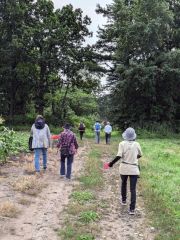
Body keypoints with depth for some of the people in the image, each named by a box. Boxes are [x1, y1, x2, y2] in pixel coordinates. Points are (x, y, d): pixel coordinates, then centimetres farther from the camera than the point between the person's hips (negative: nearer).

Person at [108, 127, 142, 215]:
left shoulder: (122, 144, -9)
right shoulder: (137, 144, -2)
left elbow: (119, 156, -17)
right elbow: (140, 155, 12)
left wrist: (112, 163, -4)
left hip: (124, 168, 0)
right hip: (134, 169, 0)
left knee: (124, 184, 25)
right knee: (133, 189, 2)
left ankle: (123, 200, 42)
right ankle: (132, 209, -1)